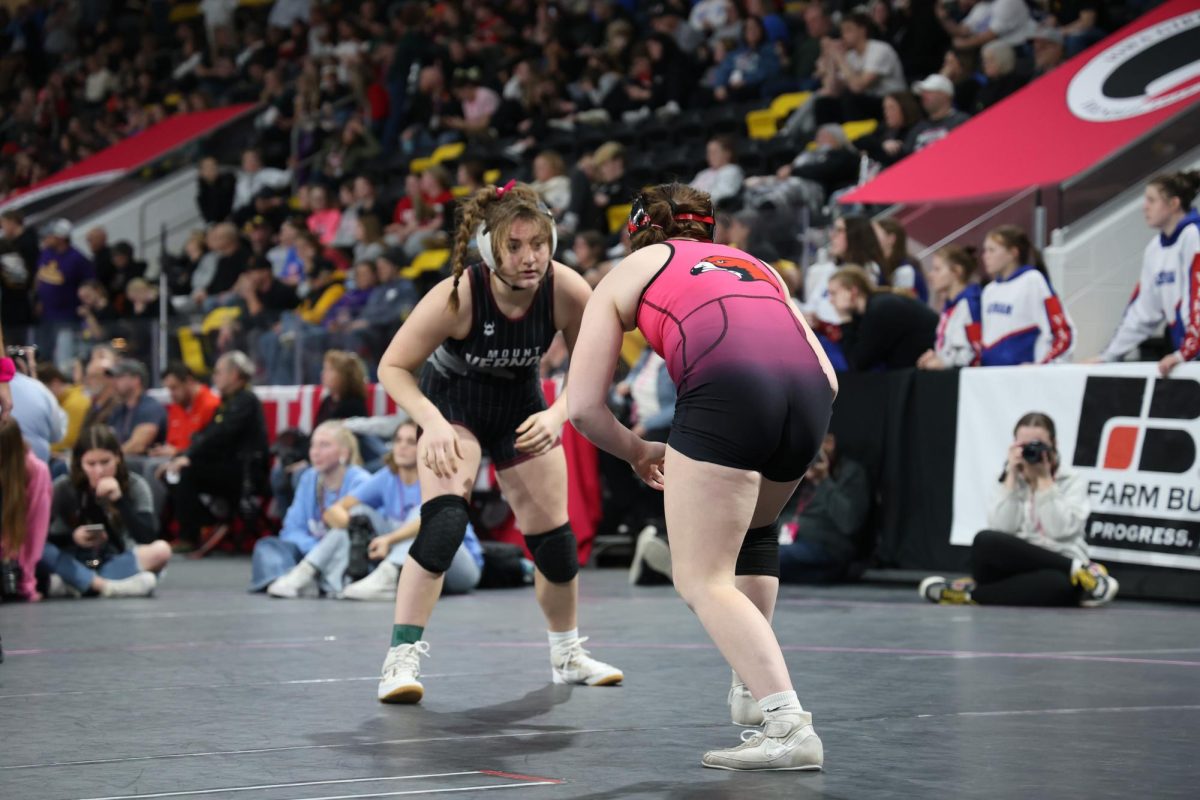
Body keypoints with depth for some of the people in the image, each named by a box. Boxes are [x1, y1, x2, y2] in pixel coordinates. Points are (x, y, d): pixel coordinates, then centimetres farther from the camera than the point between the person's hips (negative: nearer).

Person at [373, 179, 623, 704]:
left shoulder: (568, 291, -27)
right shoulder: (456, 296, -34)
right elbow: (393, 367, -25)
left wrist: (557, 415, -29)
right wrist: (432, 424, -39)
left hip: (521, 406, 3)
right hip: (452, 403, -3)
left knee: (554, 537, 6)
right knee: (444, 522, -26)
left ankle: (568, 656, 30)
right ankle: (402, 658, -21)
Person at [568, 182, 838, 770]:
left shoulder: (628, 274, 26)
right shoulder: (755, 266, 36)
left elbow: (582, 407, 19)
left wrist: (639, 452, 36)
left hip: (726, 390, -5)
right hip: (809, 392, 5)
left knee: (702, 579, 2)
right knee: (751, 530, 32)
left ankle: (788, 725, -12)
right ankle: (753, 690, 32)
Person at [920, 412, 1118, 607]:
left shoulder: (1073, 482, 7)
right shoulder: (1009, 480, 14)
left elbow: (1059, 530, -11)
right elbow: (1001, 529, -5)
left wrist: (1044, 479, -8)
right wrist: (1012, 476, -5)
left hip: (1057, 569, -2)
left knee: (1062, 584, -41)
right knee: (986, 541, -33)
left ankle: (973, 594, -31)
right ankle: (1079, 570, -25)